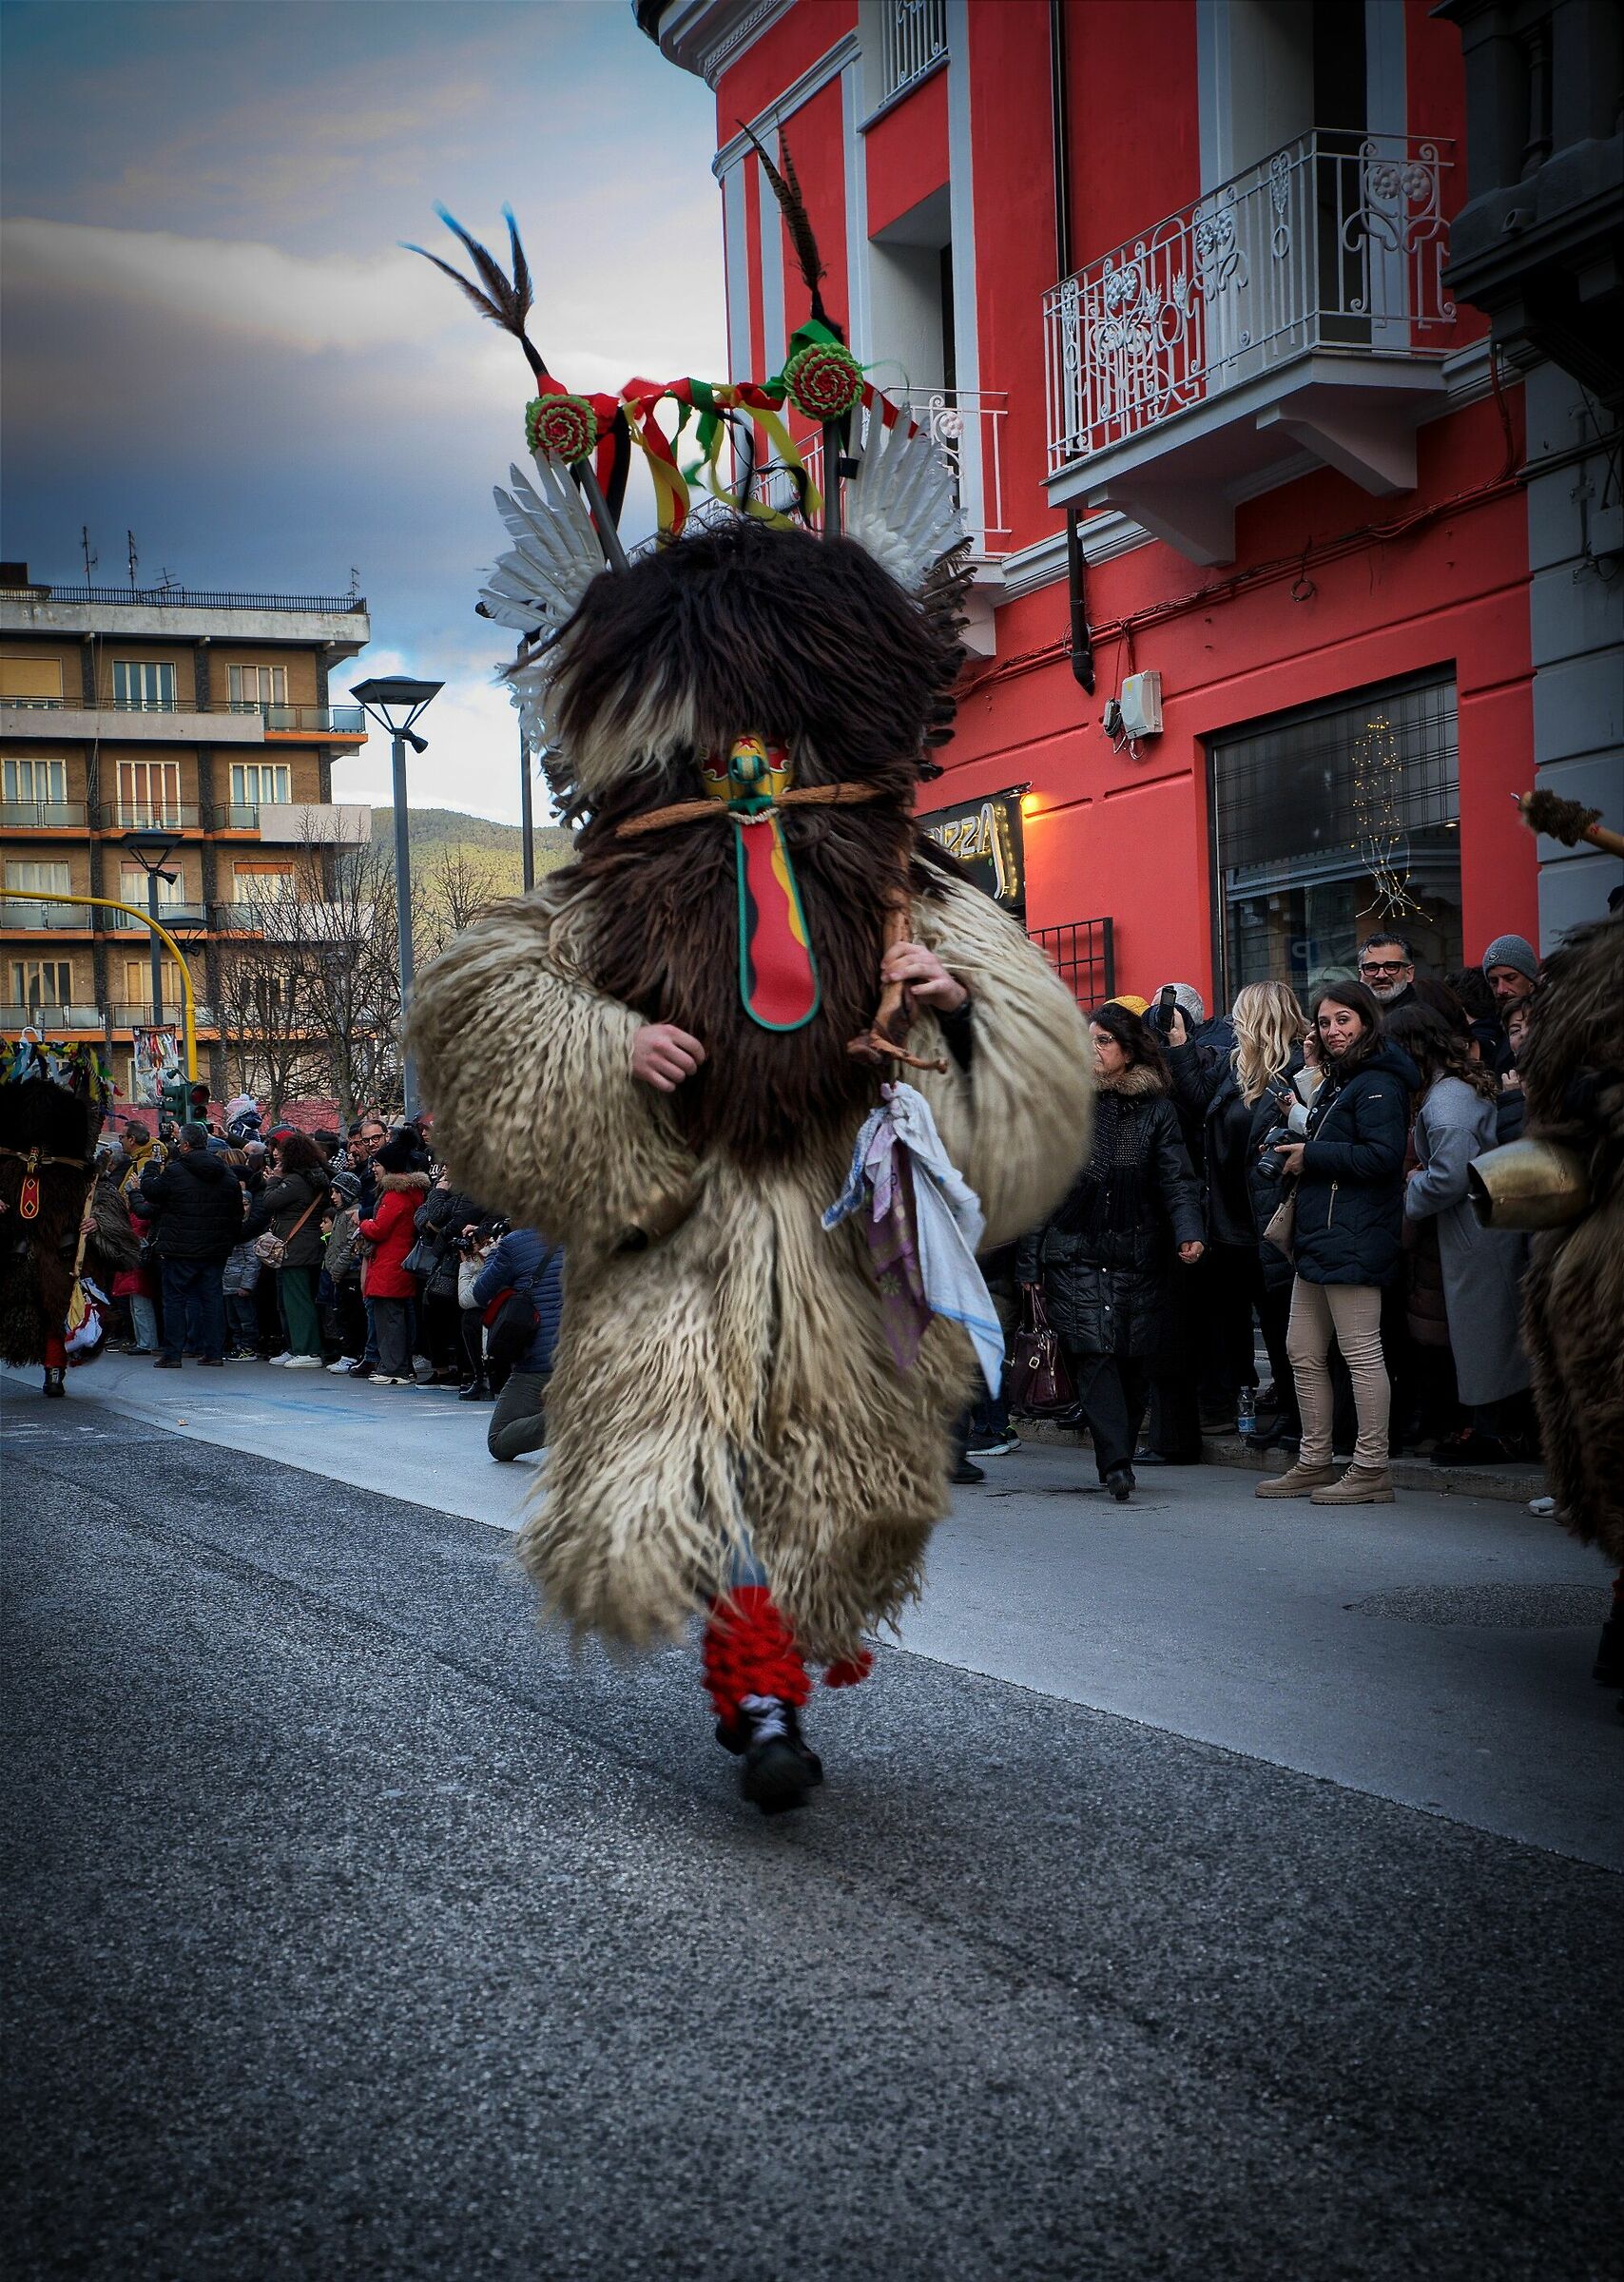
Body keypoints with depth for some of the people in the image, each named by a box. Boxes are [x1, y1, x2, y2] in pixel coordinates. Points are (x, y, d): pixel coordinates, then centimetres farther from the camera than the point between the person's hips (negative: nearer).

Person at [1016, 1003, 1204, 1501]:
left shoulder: (1155, 1109, 7)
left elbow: (1177, 1179, -1)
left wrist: (1188, 1233, -20)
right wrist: (1030, 1260, 5)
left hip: (1137, 1253, 1)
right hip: (1074, 1254, -1)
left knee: (1135, 1360, 3)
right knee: (1093, 1353, -14)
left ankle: (1119, 1458, 19)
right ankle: (1116, 1464, -18)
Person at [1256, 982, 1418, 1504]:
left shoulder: (1378, 1084, -10)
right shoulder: (1336, 1083, 21)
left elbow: (1383, 1155, -21)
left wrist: (1312, 1156, -13)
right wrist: (1296, 1153, 9)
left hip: (1354, 1240, -11)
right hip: (1320, 1236, 11)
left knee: (1360, 1353, -7)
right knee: (1303, 1353, 12)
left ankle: (1372, 1471, -2)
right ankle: (1314, 1463, 20)